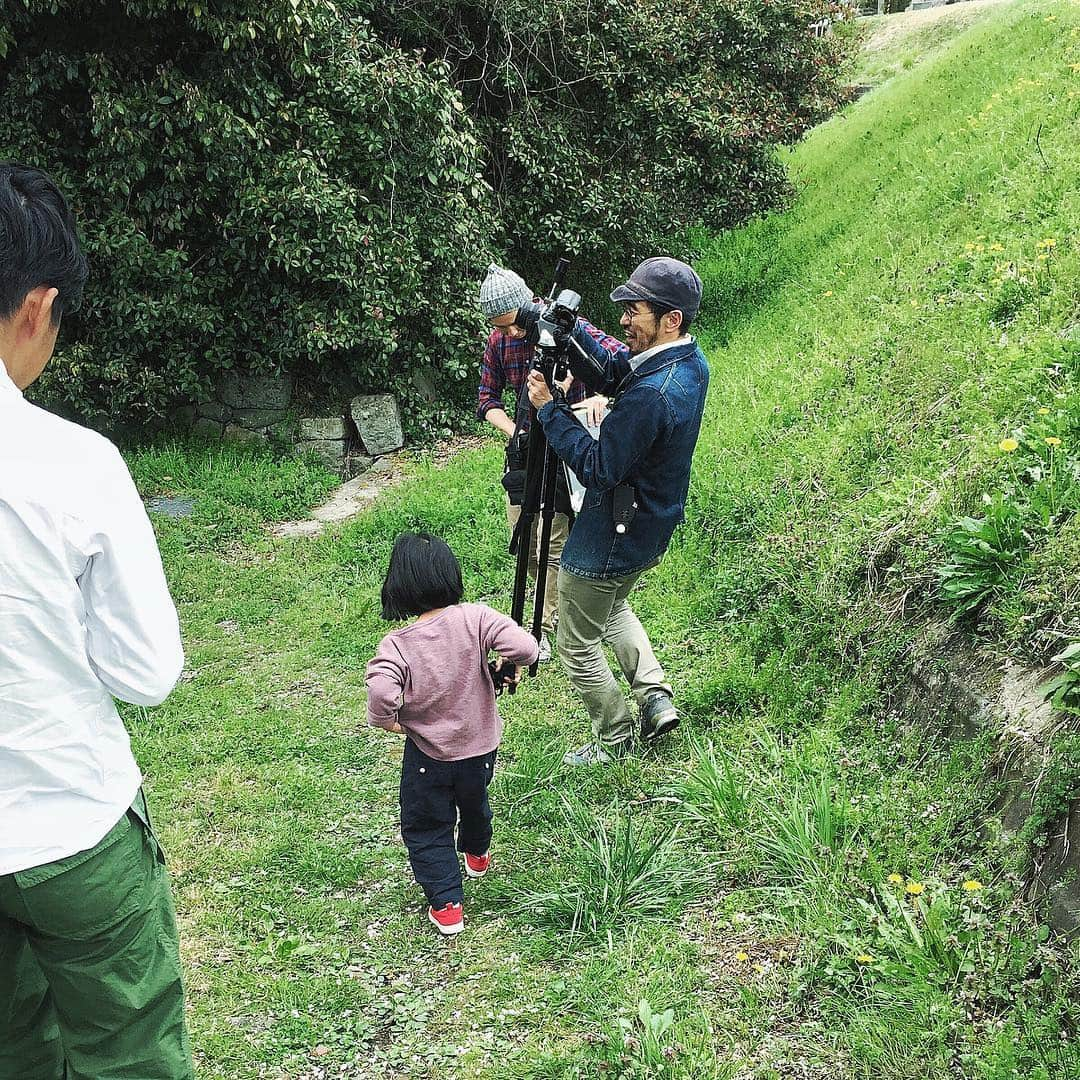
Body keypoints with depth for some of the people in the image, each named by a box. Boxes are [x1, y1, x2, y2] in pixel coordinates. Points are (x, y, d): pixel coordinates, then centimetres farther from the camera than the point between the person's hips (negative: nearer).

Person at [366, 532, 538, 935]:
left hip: (428, 754, -3)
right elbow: (525, 646, -29)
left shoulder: (397, 644, -23)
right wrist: (511, 664, -5)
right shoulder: (475, 620, -19)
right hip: (481, 746, 3)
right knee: (474, 802, 33)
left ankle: (446, 905, 16)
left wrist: (385, 719, -16)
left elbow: (381, 690, -38)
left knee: (425, 828, 18)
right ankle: (477, 855, 59)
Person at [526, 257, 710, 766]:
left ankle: (615, 740, 26)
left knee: (577, 644, 11)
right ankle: (655, 697, 26)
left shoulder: (652, 395, -35)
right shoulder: (691, 361, -4)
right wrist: (572, 329, -1)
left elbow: (597, 467, -27)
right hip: (650, 527, 10)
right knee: (611, 605, 34)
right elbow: (617, 370, 11)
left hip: (611, 541, -10)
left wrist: (548, 408, -20)